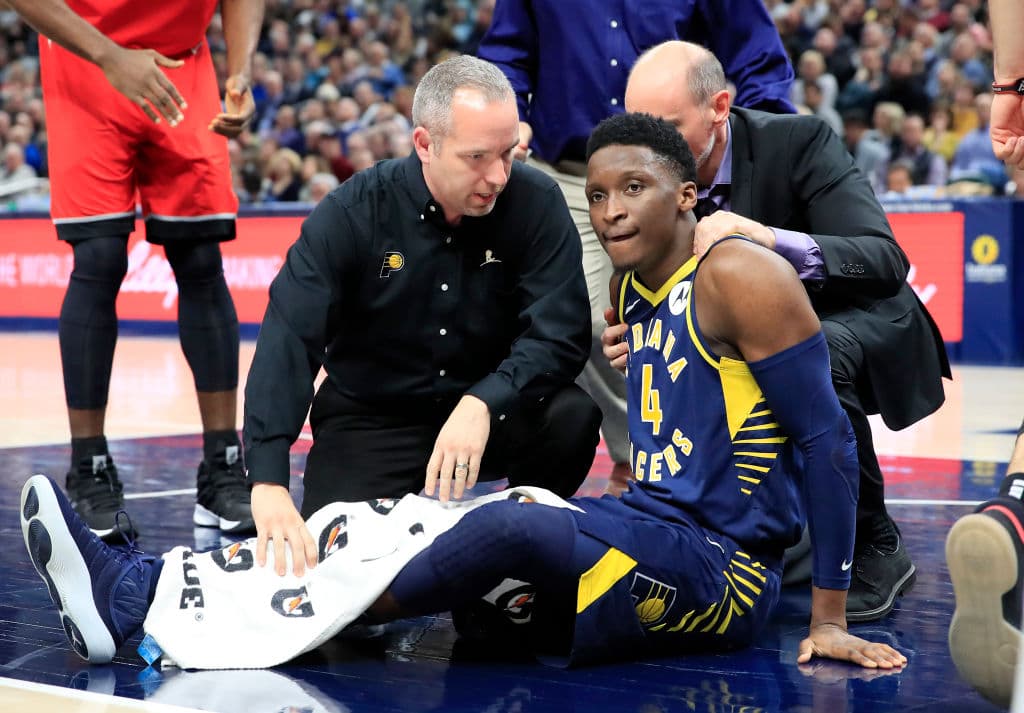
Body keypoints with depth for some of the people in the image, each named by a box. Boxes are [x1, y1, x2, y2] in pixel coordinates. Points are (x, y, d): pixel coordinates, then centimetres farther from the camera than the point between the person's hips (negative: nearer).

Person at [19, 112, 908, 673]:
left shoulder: (738, 276, -12)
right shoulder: (632, 290, 14)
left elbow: (828, 439, -13)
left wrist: (830, 616, -13)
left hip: (721, 571, -9)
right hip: (648, 527, 9)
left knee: (510, 528, -32)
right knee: (401, 522, -8)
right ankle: (143, 587, -18)